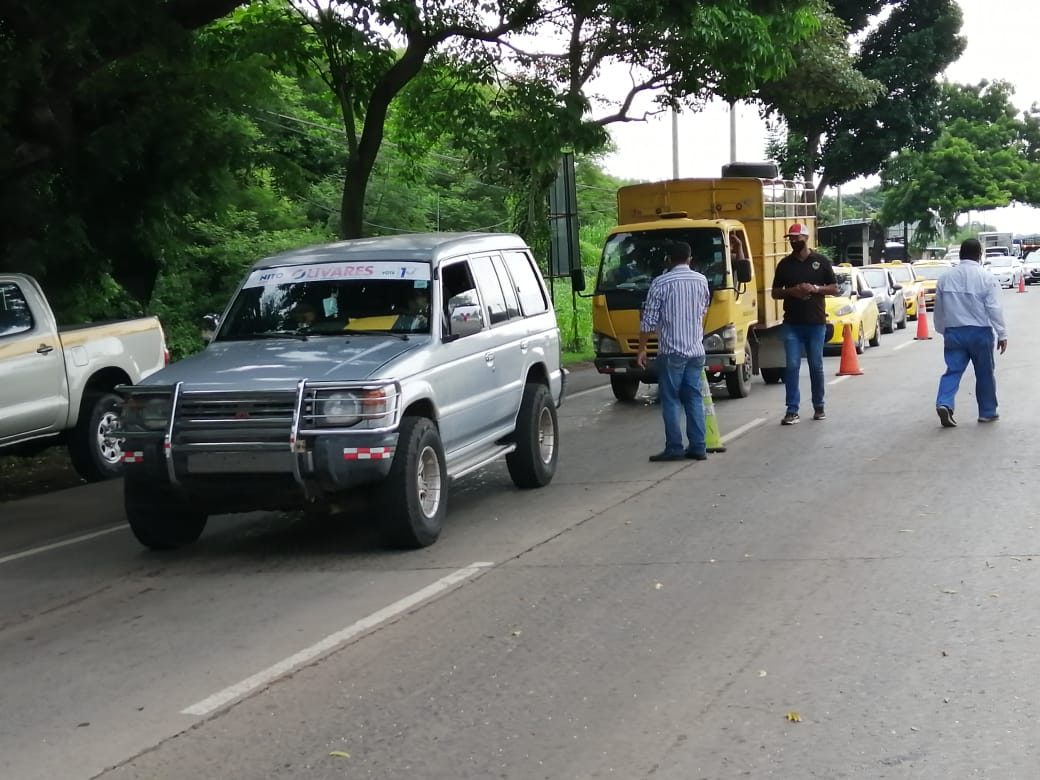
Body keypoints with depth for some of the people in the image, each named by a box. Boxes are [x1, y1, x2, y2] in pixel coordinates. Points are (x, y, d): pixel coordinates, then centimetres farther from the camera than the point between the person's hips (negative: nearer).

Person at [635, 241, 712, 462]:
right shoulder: (701, 281, 7)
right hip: (696, 350, 4)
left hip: (671, 352, -4)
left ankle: (674, 448, -2)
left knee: (671, 400, 0)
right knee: (694, 398, 9)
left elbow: (649, 320, -7)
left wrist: (642, 349, 2)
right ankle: (698, 447, 7)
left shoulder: (660, 283, -7)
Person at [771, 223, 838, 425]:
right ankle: (792, 410, -4)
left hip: (816, 323, -1)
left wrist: (815, 289, -13)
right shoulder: (785, 264, 8)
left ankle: (819, 408, 18)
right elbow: (775, 293, 10)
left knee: (816, 367, 6)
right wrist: (791, 291, -10)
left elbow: (834, 288, 5)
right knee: (792, 366, -5)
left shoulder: (821, 261, 4)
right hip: (792, 324, 1)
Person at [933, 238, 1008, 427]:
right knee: (984, 373, 10)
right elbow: (994, 309, -9)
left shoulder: (945, 278, 4)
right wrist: (1002, 334, -4)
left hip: (953, 332, 3)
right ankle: (988, 412, 17)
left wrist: (943, 330, 24)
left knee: (953, 370, 3)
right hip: (980, 332, -2)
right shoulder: (986, 278, -7)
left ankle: (944, 403, -19)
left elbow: (939, 310, 12)